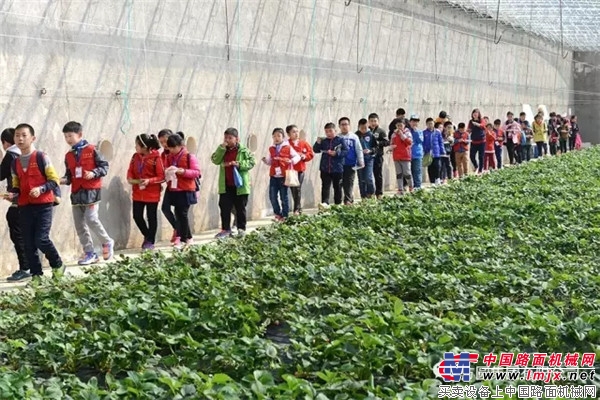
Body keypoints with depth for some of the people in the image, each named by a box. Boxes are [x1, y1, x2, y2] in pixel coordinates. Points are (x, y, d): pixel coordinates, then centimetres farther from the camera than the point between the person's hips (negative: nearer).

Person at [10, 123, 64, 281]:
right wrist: (12, 193, -4)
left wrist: (41, 189, -21)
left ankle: (58, 265, 10)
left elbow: (54, 180, -6)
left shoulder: (41, 158, -5)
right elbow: (17, 185, 18)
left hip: (43, 205, -5)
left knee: (41, 239, -14)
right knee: (28, 243, 4)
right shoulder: (15, 163, 11)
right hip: (24, 207, 5)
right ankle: (36, 275, 13)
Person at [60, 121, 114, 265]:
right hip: (76, 192, 6)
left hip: (91, 190, -6)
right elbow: (69, 175, 15)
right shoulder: (68, 155, 12)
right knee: (79, 224, 4)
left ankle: (107, 242, 6)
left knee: (91, 219, -16)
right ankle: (90, 253, 11)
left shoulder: (91, 150, -3)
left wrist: (94, 173, -17)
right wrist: (64, 180, -6)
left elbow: (104, 166, -2)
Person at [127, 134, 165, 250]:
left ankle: (151, 242, 19)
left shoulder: (156, 158, -14)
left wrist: (149, 181, -25)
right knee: (137, 216, 7)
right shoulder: (135, 156, 4)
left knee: (151, 217, 6)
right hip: (138, 193, 6)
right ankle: (147, 236, 31)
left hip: (152, 193, -5)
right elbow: (130, 171, 10)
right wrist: (130, 179, -11)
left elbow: (161, 177, -13)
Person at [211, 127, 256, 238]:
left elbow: (252, 162, -7)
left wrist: (239, 164, -20)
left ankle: (241, 229, 18)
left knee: (240, 208, 7)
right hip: (225, 186, 3)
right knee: (225, 208, 3)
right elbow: (215, 160, -7)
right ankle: (225, 229, 11)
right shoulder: (222, 150, 7)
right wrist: (222, 147, -14)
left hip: (239, 185, -3)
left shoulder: (243, 150, -3)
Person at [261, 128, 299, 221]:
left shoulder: (288, 147, -2)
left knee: (284, 196, 3)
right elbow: (270, 162, 14)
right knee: (272, 196, 2)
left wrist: (291, 161, -20)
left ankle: (285, 216, 12)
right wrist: (265, 160, -7)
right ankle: (277, 214, 19)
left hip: (284, 176, -4)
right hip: (273, 176, 4)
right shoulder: (271, 149, 9)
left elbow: (297, 156, -1)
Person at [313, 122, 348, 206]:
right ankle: (325, 202, -12)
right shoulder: (323, 141, 5)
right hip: (325, 169, 2)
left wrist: (336, 153, -19)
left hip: (337, 169, -2)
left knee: (337, 187, 10)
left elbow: (346, 151, -9)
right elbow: (316, 150, 6)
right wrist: (318, 143, -11)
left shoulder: (340, 140, -3)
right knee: (325, 186, -6)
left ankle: (338, 204, 21)